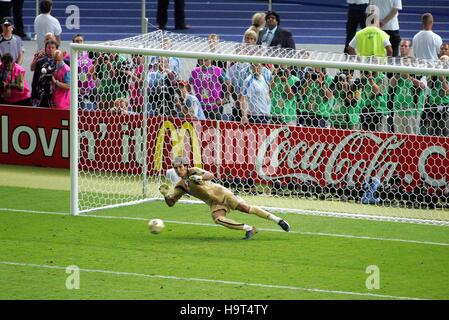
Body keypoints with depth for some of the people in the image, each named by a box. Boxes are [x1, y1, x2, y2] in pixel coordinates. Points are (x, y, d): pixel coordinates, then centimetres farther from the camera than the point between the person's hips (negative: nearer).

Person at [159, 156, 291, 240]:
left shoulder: (193, 171, -10)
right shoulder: (180, 186, 7)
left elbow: (210, 175, -26)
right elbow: (170, 202, 10)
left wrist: (200, 178, -46)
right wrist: (165, 194, -11)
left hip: (221, 193, -5)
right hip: (214, 204, 5)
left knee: (244, 207, -19)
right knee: (217, 218, -26)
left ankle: (278, 220, -14)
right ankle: (248, 229, -20)